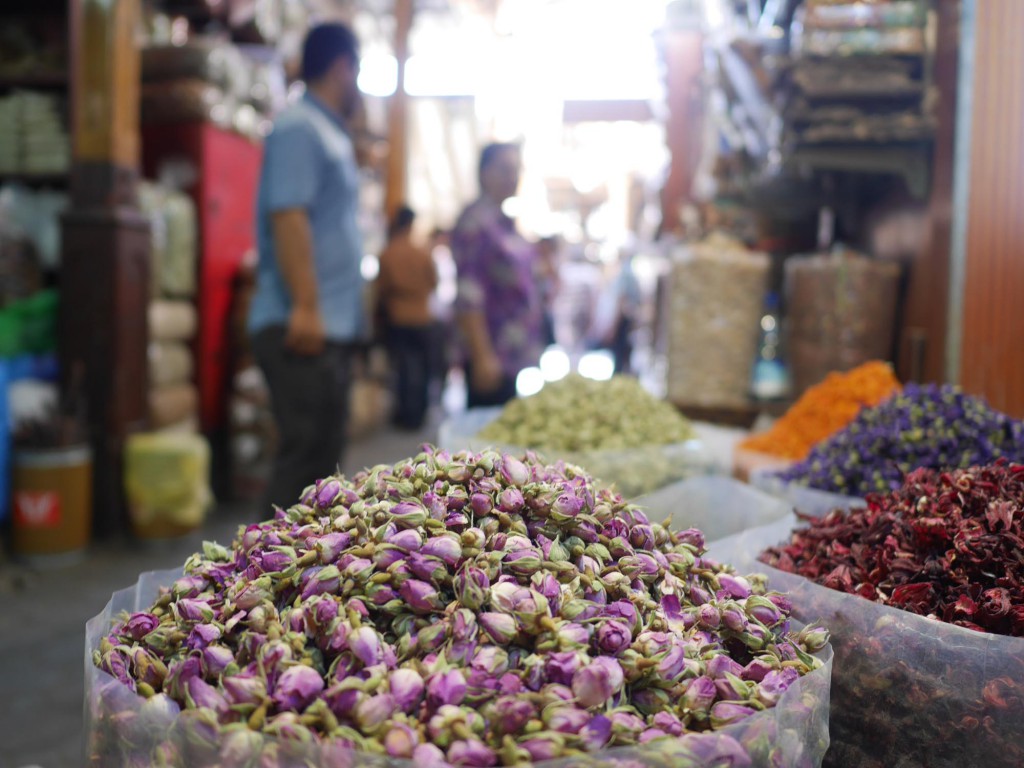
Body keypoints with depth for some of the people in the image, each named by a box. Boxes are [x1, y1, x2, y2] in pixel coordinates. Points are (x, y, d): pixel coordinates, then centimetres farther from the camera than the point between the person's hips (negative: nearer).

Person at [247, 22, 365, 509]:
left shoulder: (328, 132, 20)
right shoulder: (299, 128, -10)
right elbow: (288, 216, -21)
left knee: (323, 457, 14)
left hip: (331, 326, 10)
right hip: (303, 326, -10)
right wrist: (306, 305, -25)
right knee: (305, 455, -8)